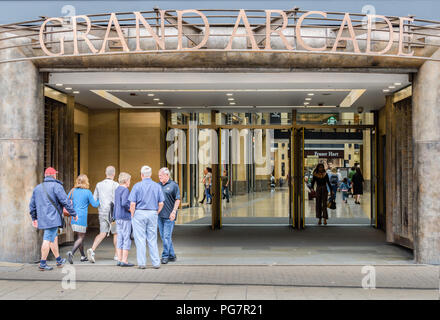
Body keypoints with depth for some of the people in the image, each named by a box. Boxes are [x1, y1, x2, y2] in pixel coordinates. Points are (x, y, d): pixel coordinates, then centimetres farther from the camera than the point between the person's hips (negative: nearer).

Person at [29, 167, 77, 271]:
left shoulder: (37, 188, 16)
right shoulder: (56, 186, -7)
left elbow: (32, 205, 20)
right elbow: (65, 201, -11)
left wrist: (34, 218, 30)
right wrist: (73, 214, -2)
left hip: (42, 219, 8)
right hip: (53, 218, -8)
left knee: (54, 238, 18)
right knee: (48, 239, -6)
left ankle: (59, 260, 27)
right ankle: (43, 264, -6)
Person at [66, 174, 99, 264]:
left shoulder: (73, 191, 6)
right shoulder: (87, 192, -6)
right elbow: (94, 204, -1)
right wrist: (100, 200, 17)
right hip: (82, 217, -6)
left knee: (79, 236, 17)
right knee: (80, 238, -2)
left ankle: (83, 256, 23)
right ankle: (71, 253, -24)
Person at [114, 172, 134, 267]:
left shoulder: (117, 190, 14)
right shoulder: (125, 190, -13)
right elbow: (124, 203, -25)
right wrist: (131, 210, -12)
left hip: (118, 218, 9)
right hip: (125, 217, -9)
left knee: (120, 239, 10)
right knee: (127, 239, -3)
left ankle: (119, 260, 12)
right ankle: (124, 260, -3)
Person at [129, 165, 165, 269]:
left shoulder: (137, 186, -6)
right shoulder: (157, 186, 3)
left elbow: (132, 203, -9)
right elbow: (161, 203, 1)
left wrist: (132, 215, 2)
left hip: (139, 214, -3)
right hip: (153, 214, 3)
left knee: (140, 239, 3)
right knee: (153, 239, 9)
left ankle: (142, 263, 4)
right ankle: (156, 263, 9)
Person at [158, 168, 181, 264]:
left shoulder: (173, 185, -3)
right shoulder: (158, 185, 12)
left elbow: (177, 200, -5)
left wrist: (174, 211, -13)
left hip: (169, 216, -6)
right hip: (159, 215, 6)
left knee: (167, 236, -7)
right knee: (163, 236, 10)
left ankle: (165, 256, 0)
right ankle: (172, 255, 20)